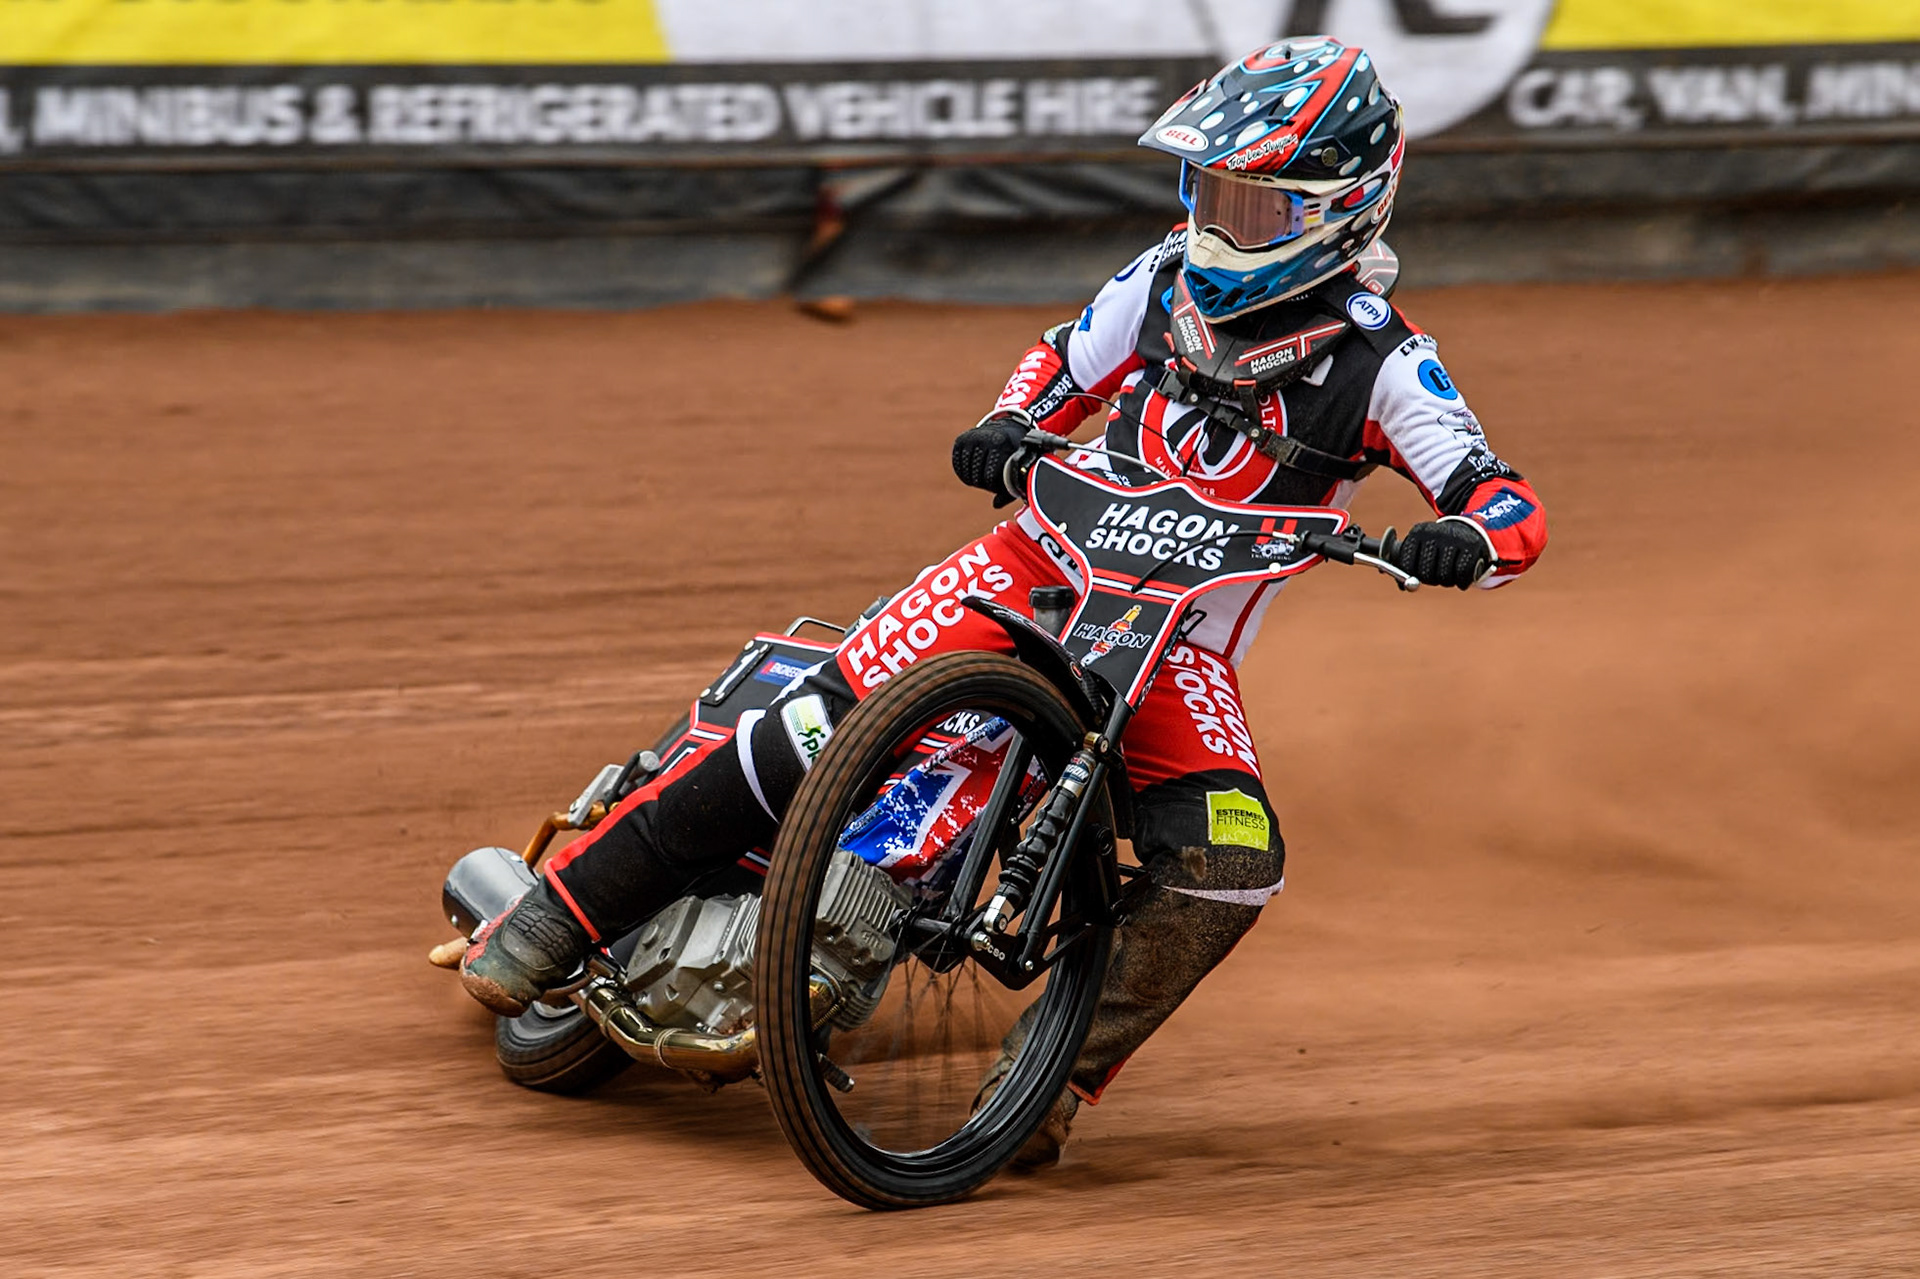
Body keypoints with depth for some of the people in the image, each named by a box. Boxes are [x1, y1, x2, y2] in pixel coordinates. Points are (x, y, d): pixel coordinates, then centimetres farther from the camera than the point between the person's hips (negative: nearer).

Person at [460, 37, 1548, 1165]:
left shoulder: (1382, 363, -9)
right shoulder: (1171, 278, 3)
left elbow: (1510, 505, -14)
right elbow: (1066, 363, 18)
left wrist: (1465, 541, -38)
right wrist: (1007, 430, -3)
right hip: (1041, 562, 2)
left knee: (1230, 863, -28)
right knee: (819, 723, -17)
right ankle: (562, 913, -9)